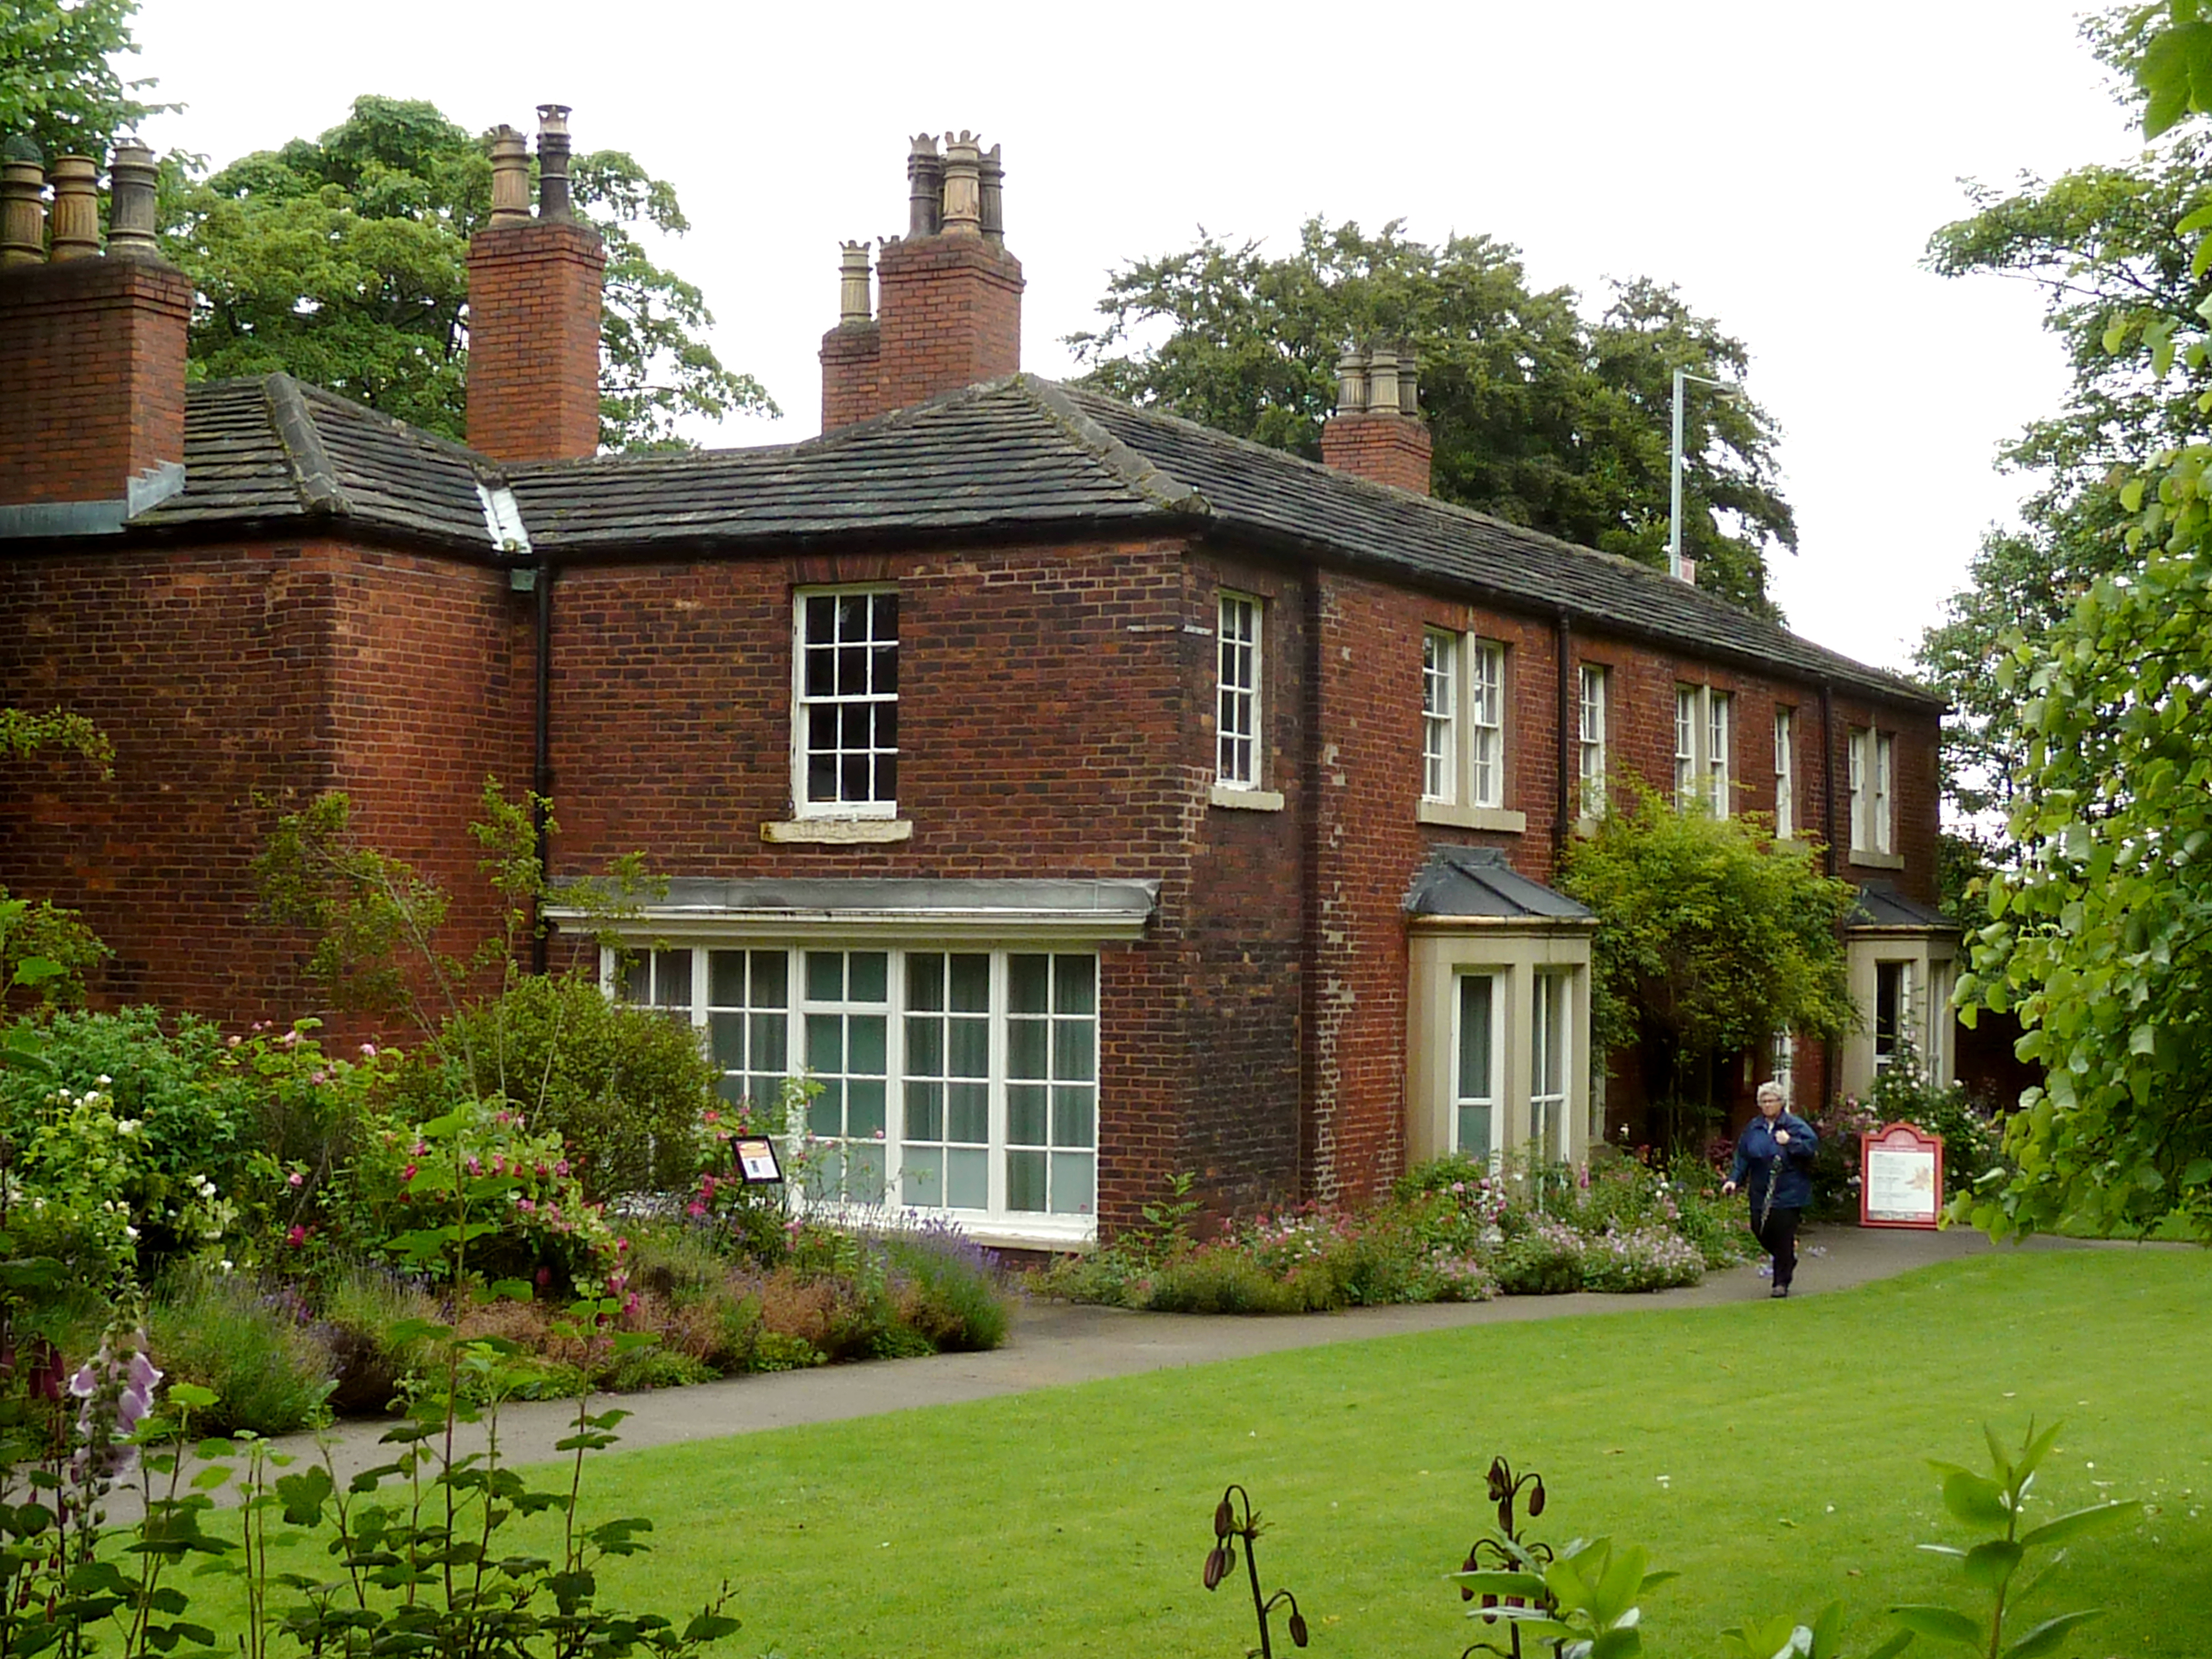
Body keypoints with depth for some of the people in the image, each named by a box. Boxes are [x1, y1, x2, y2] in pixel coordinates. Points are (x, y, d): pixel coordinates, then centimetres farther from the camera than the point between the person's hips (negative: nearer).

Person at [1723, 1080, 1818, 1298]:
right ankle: (1788, 1261, 32)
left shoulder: (1794, 1125, -3)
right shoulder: (1753, 1128, 10)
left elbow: (1812, 1145, -10)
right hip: (1760, 1194, 5)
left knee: (1784, 1236, -5)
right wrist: (1734, 1179, 1)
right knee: (1761, 1231, 4)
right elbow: (1742, 1157, 12)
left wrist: (1789, 1142, -20)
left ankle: (1782, 1282, 5)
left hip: (1788, 1193, -5)